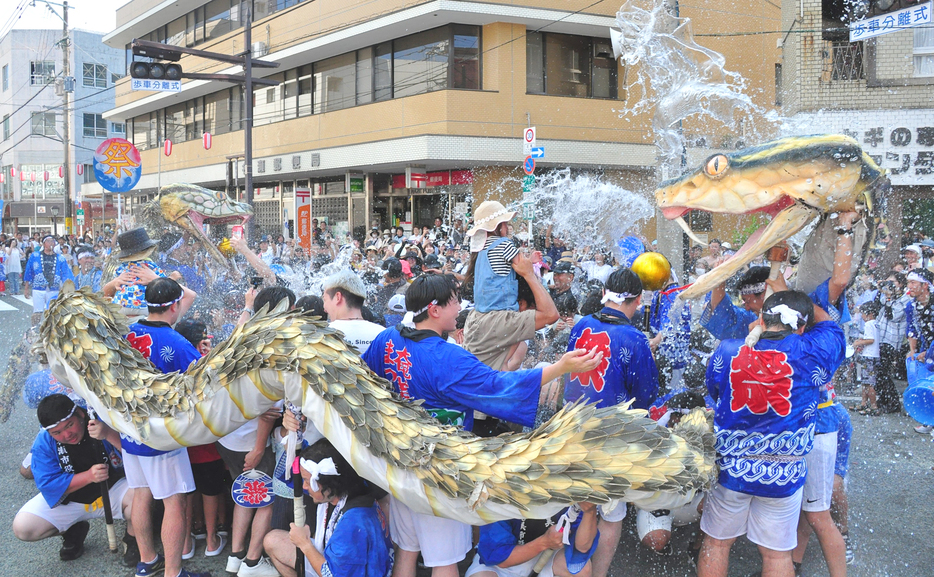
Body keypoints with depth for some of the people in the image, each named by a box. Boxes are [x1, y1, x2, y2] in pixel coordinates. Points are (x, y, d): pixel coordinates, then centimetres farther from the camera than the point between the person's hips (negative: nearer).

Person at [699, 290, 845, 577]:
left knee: (716, 543, 16)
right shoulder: (811, 353, -15)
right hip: (784, 476, -1)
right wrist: (798, 297, 19)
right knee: (777, 553, 12)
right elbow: (828, 324, 7)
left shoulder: (727, 351, -10)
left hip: (730, 468, 1)